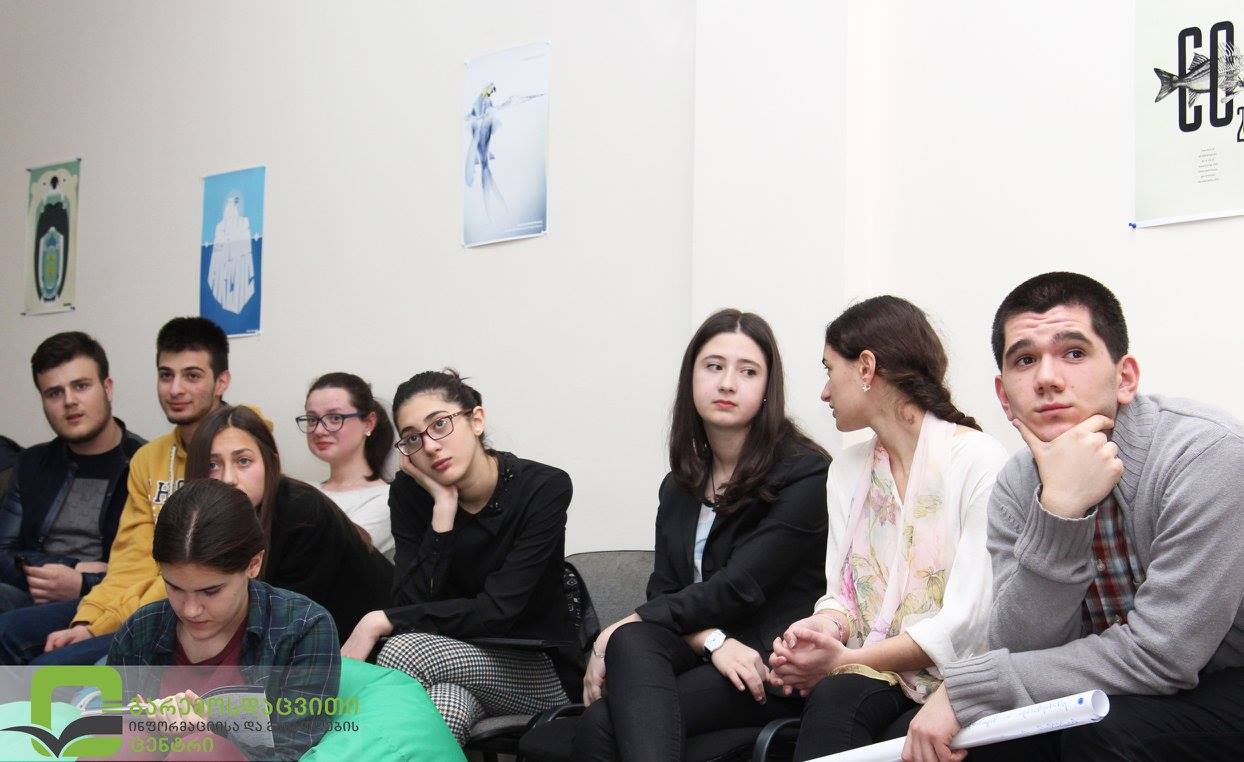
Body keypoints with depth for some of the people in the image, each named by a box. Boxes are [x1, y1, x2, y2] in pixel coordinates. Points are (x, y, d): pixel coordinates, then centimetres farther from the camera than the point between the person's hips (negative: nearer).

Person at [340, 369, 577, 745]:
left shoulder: (545, 487, -16)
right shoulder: (410, 493, -4)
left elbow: (496, 611, -22)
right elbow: (412, 604, -13)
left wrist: (379, 622, -25)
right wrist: (443, 508, -20)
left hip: (539, 674, -2)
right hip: (459, 658, 2)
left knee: (403, 651, -29)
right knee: (444, 702, -37)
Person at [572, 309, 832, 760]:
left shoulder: (805, 474, -6)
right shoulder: (679, 486, 16)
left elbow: (739, 588, -14)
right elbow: (663, 590, 5)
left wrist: (622, 628, -14)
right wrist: (714, 640, -17)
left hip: (776, 669, -6)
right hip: (696, 652, 6)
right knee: (632, 644, -32)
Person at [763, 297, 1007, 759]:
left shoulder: (979, 461, -9)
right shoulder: (847, 469, 13)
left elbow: (969, 621, -14)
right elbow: (842, 593, 11)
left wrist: (845, 660, -13)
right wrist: (825, 626, -13)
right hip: (869, 678, 4)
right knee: (832, 699, -31)